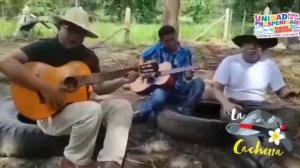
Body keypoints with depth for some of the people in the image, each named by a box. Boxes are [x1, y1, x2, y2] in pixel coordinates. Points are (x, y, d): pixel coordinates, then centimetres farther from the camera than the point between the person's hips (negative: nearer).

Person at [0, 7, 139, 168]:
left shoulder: (88, 56, 8)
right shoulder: (44, 47, -9)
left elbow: (98, 87, 13)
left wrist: (122, 81, -4)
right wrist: (45, 88, -30)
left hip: (80, 109, 7)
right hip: (49, 113, -7)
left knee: (122, 106, -8)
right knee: (93, 110, -33)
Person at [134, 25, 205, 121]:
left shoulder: (185, 52, -1)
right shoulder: (158, 48, 2)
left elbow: (186, 77, -4)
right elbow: (142, 58, 14)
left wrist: (189, 75, -29)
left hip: (180, 89, 2)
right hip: (162, 86, -1)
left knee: (199, 83, -27)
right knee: (158, 98, -37)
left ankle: (184, 112, -20)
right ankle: (141, 113, -7)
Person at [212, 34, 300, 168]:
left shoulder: (270, 65, 3)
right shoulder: (229, 62, -4)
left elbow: (281, 90, 5)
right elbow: (217, 88, -5)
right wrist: (226, 103, -26)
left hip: (260, 107, 3)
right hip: (235, 104, -3)